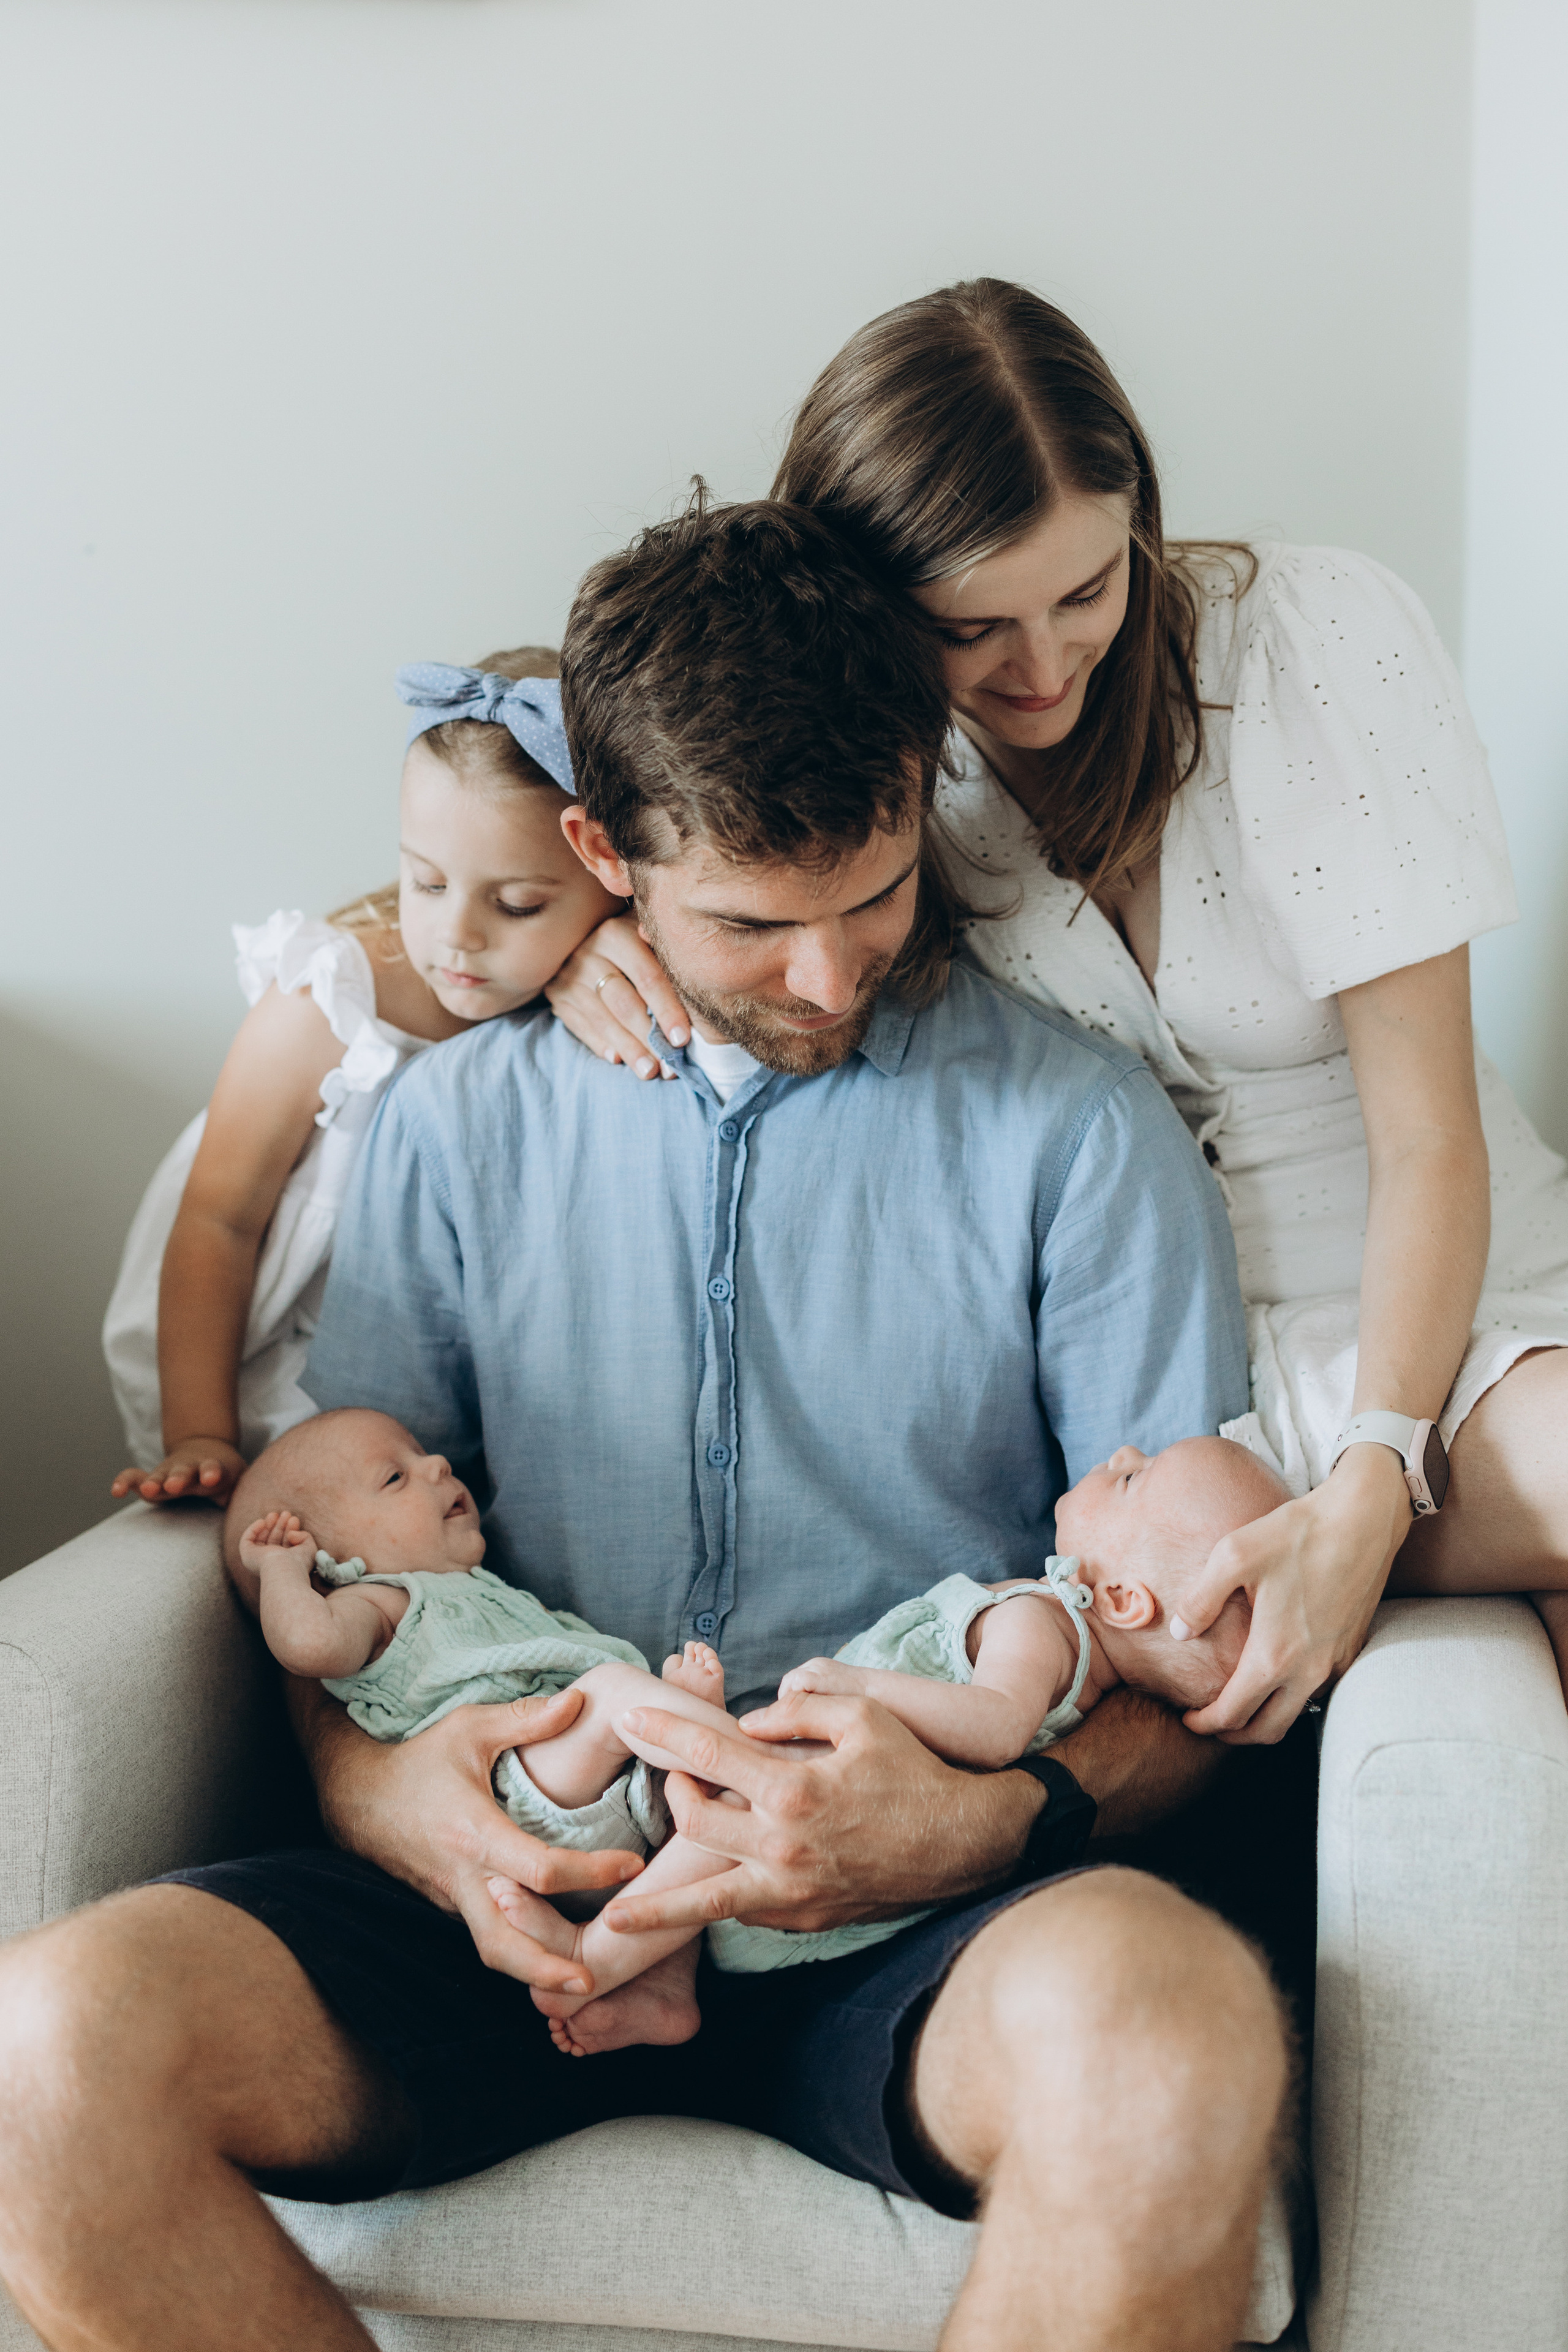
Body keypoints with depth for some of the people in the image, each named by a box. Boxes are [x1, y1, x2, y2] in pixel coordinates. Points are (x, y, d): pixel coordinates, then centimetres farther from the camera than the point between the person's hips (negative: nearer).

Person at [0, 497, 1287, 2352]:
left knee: (1171, 2016, -37)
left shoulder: (1079, 1131, 4)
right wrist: (385, 1792, -10)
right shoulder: (461, 1122, 11)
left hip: (920, 1927, -1)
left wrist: (1005, 1814, -18)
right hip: (525, 1904, 2)